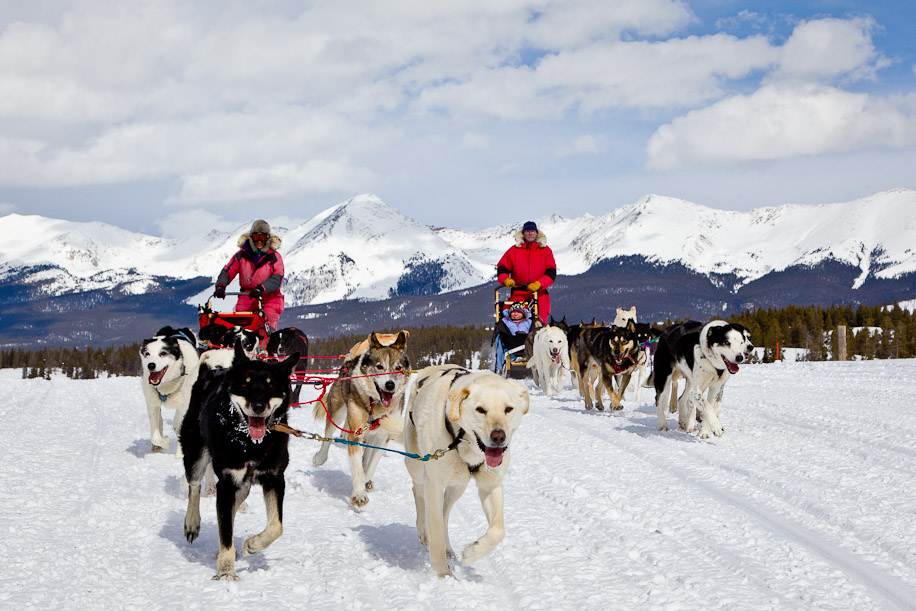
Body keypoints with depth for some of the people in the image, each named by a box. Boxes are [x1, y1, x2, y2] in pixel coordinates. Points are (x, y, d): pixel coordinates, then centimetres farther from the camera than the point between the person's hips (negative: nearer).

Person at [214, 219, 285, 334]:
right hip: (246, 301, 3)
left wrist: (261, 288, -29)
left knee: (267, 331, -19)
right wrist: (220, 285, -17)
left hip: (269, 300, -3)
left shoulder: (274, 257, 3)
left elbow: (277, 279, -11)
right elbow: (227, 271, 5)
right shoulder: (242, 255, 10)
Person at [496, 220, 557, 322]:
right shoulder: (514, 250, 12)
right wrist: (506, 279, -11)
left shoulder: (545, 250, 12)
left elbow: (551, 272, 3)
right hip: (518, 293, 0)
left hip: (539, 293, 0)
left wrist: (539, 283, -15)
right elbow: (502, 268, 11)